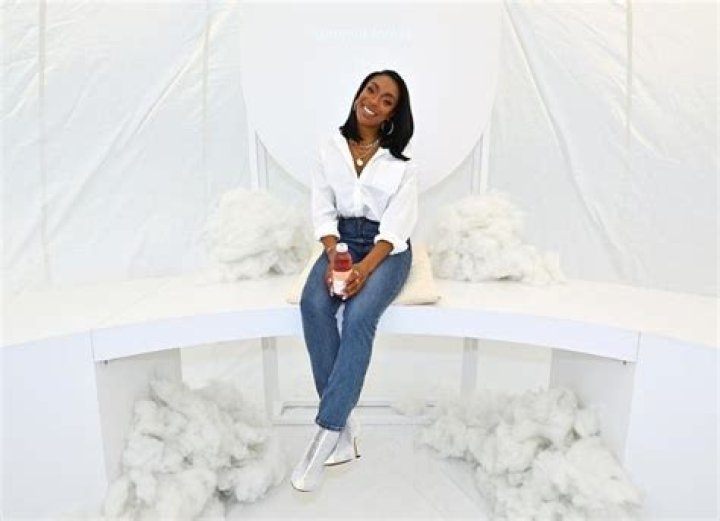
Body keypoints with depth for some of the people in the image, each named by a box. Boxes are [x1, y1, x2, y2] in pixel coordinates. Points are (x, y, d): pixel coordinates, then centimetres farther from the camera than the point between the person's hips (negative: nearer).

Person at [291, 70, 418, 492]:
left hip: (387, 248, -2)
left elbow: (397, 225, -9)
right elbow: (323, 211, 2)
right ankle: (344, 425, -19)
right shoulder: (331, 148, 6)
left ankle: (327, 432, -21)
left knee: (358, 315, -31)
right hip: (341, 241, 3)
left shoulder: (402, 158, -1)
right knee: (314, 306, -28)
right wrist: (334, 257, -16)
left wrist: (365, 268, -24)